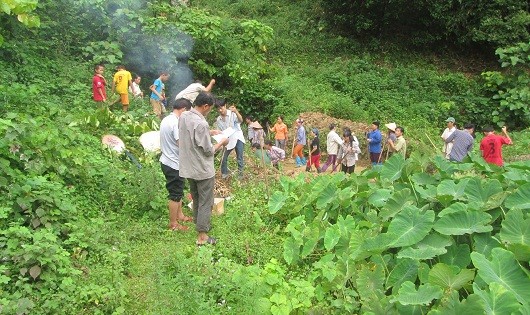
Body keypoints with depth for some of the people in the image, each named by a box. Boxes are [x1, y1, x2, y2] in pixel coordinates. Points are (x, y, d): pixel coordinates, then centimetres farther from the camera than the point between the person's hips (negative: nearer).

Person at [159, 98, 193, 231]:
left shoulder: (166, 120, 8)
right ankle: (173, 224, 15)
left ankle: (180, 215, 37)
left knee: (178, 191, 23)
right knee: (175, 194, 3)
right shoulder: (176, 123, -23)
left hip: (167, 160, 10)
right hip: (174, 164, -10)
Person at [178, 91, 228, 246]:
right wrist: (221, 142, -3)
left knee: (196, 200, 22)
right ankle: (202, 236, 12)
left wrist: (210, 132, 14)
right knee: (205, 203, 5)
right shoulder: (201, 123, -25)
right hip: (203, 171, -8)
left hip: (189, 169, 8)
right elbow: (208, 151, -19)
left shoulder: (183, 116, 0)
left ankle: (199, 225, 38)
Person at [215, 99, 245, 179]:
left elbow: (241, 120, -25)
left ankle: (240, 174, 7)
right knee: (224, 158, 4)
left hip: (238, 138, -4)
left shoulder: (232, 113, -7)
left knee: (240, 158, -3)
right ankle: (224, 173, 22)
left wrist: (236, 112, -43)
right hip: (228, 140, 4)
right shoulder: (218, 120, 5)